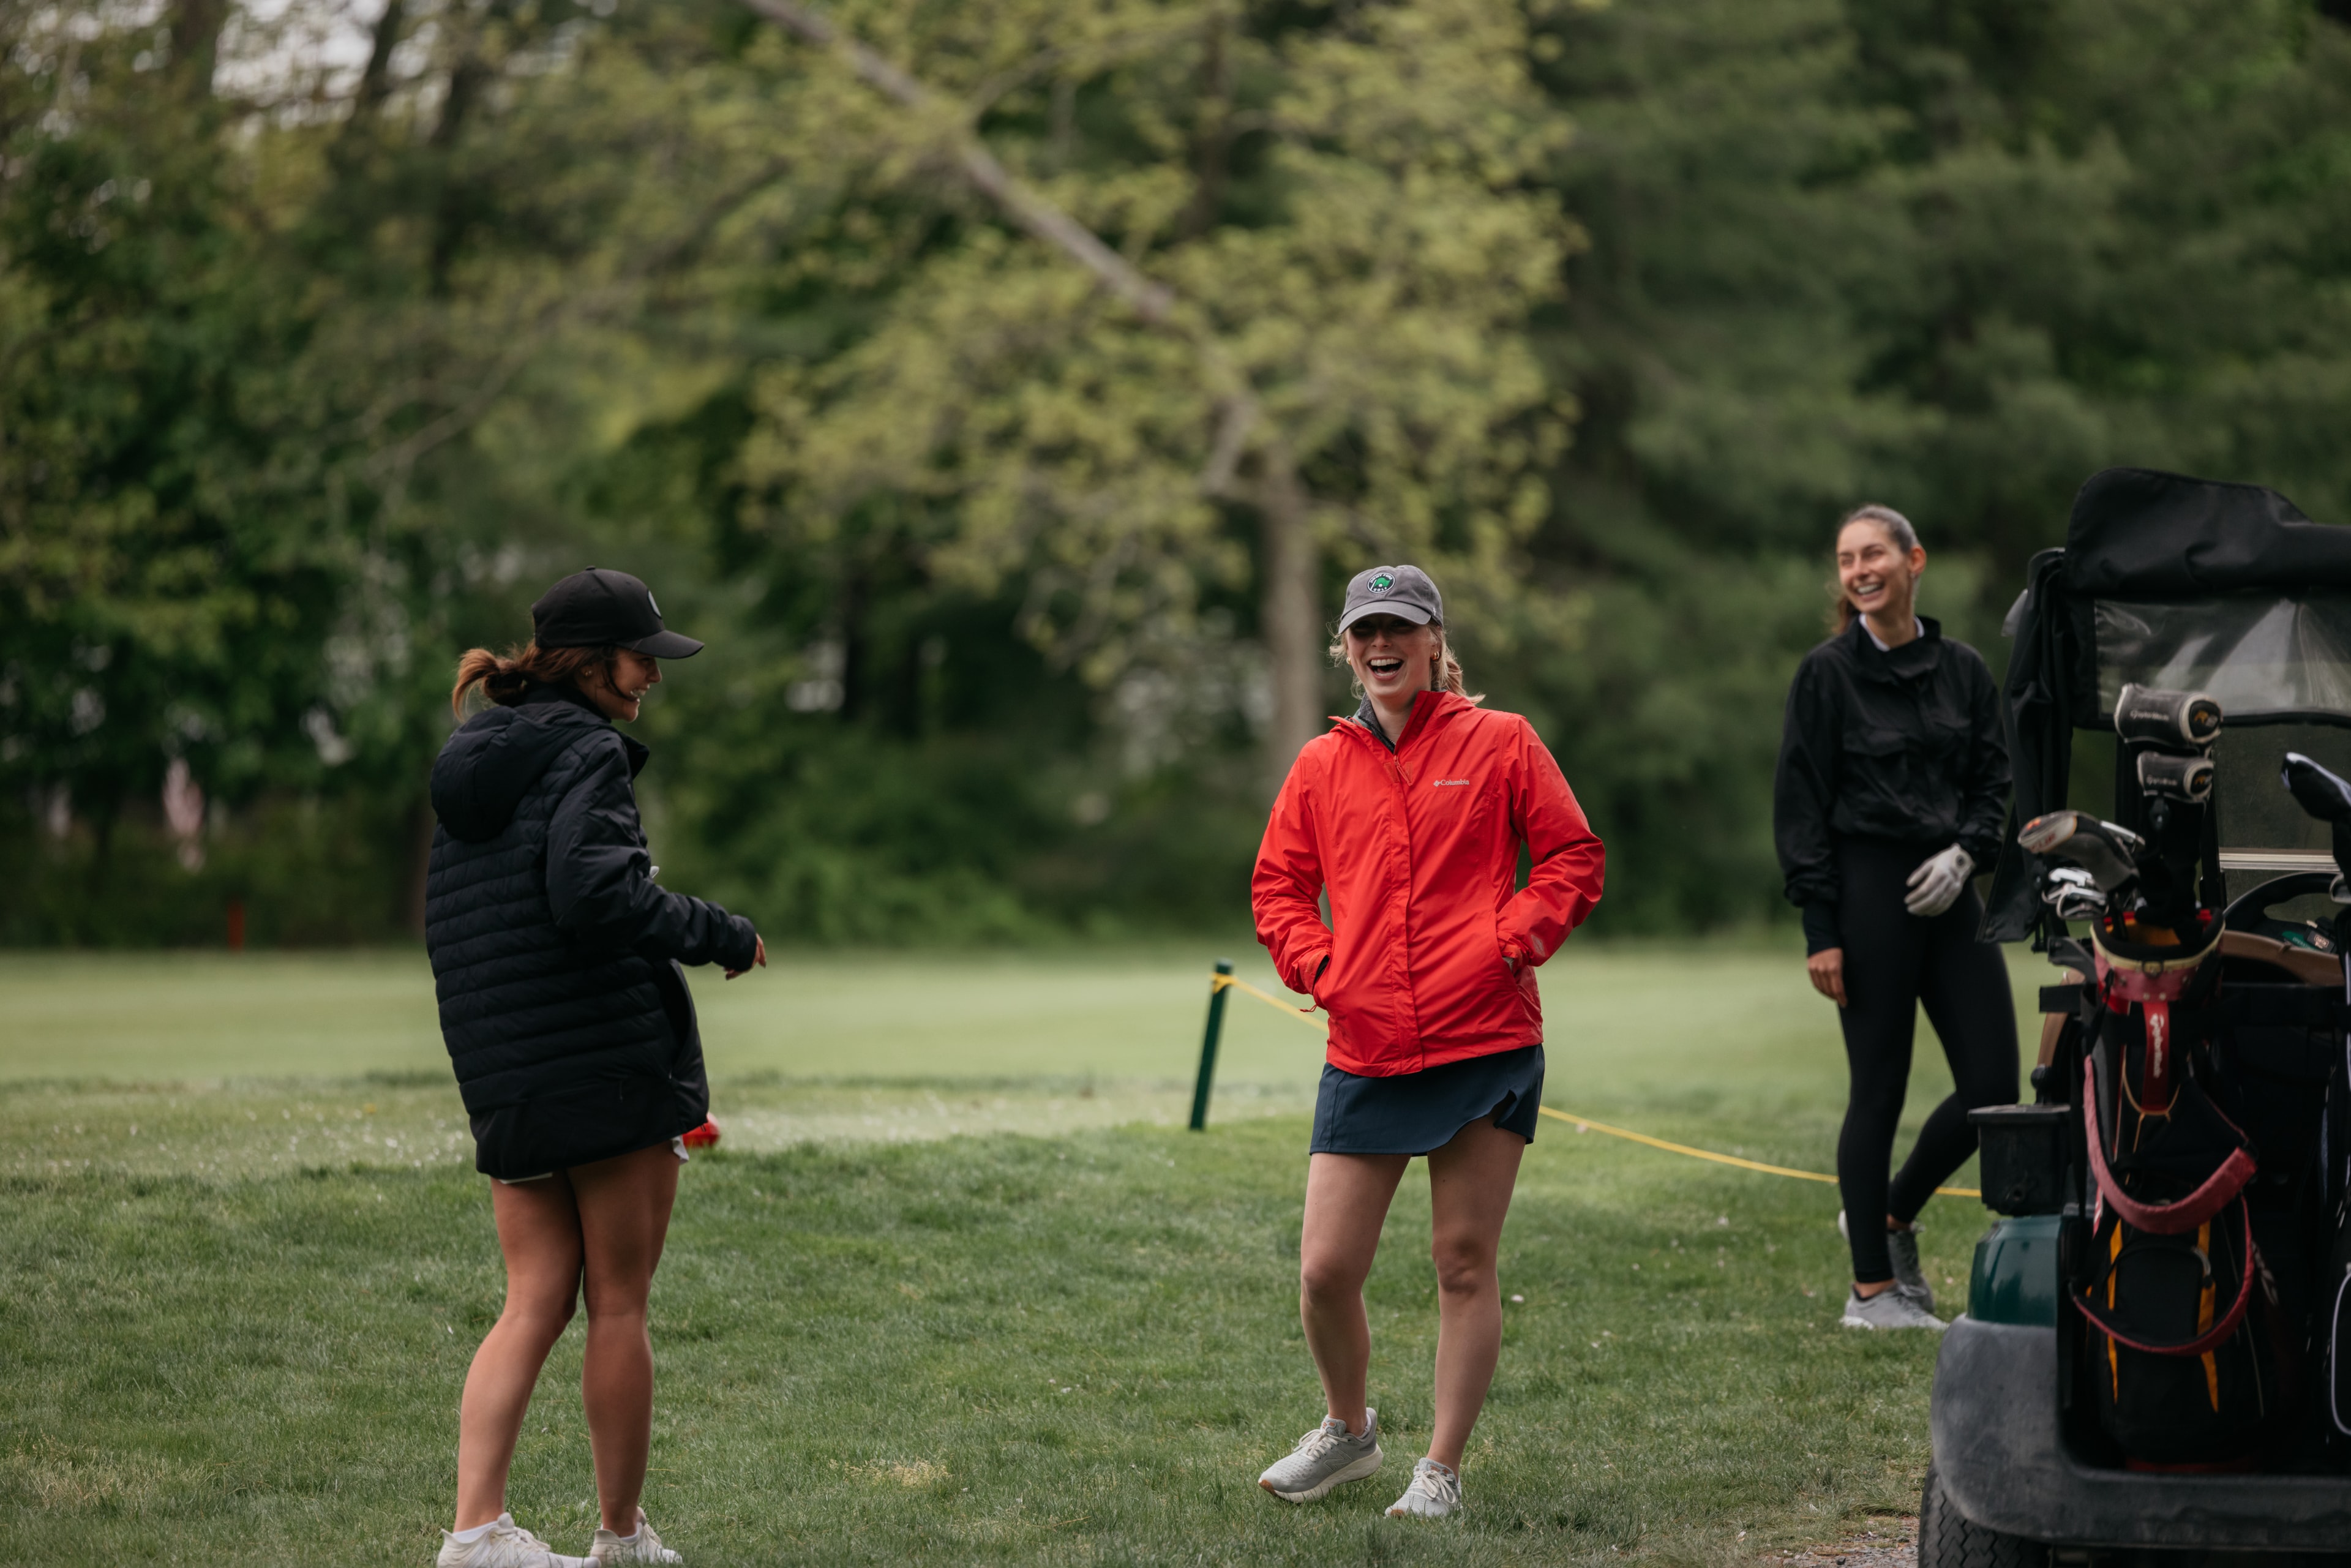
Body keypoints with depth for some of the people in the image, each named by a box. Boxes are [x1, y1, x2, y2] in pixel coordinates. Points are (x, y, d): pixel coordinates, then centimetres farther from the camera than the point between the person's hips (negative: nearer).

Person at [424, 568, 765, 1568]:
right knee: (619, 1305, 4)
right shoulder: (586, 753, -10)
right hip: (616, 1063, -7)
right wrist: (723, 938, -15)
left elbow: (452, 926, 20)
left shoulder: (470, 764, 16)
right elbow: (592, 893, -24)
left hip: (499, 1073, 7)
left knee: (535, 1301, 8)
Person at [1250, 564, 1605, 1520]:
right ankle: (1347, 1430, 24)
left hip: (1486, 1042, -3)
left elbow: (1573, 859, 5)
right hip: (1364, 1053, 3)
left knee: (1465, 1263, 0)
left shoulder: (1498, 743, 4)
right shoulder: (1323, 765, 12)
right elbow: (1278, 885, 20)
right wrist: (1317, 964, 3)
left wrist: (1508, 942, -8)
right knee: (1325, 1269, -1)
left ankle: (1441, 1471, 10)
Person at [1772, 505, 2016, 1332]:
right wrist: (1820, 930, -10)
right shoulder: (1828, 673, -2)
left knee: (1994, 1085, -1)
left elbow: (1995, 780, 14)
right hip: (1868, 893, -5)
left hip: (1947, 892, 5)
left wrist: (1966, 852, -7)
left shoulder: (1962, 669, 10)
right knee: (1879, 1089, -1)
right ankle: (1872, 1288, 9)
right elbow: (1800, 804, -4)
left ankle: (1891, 1217, 23)